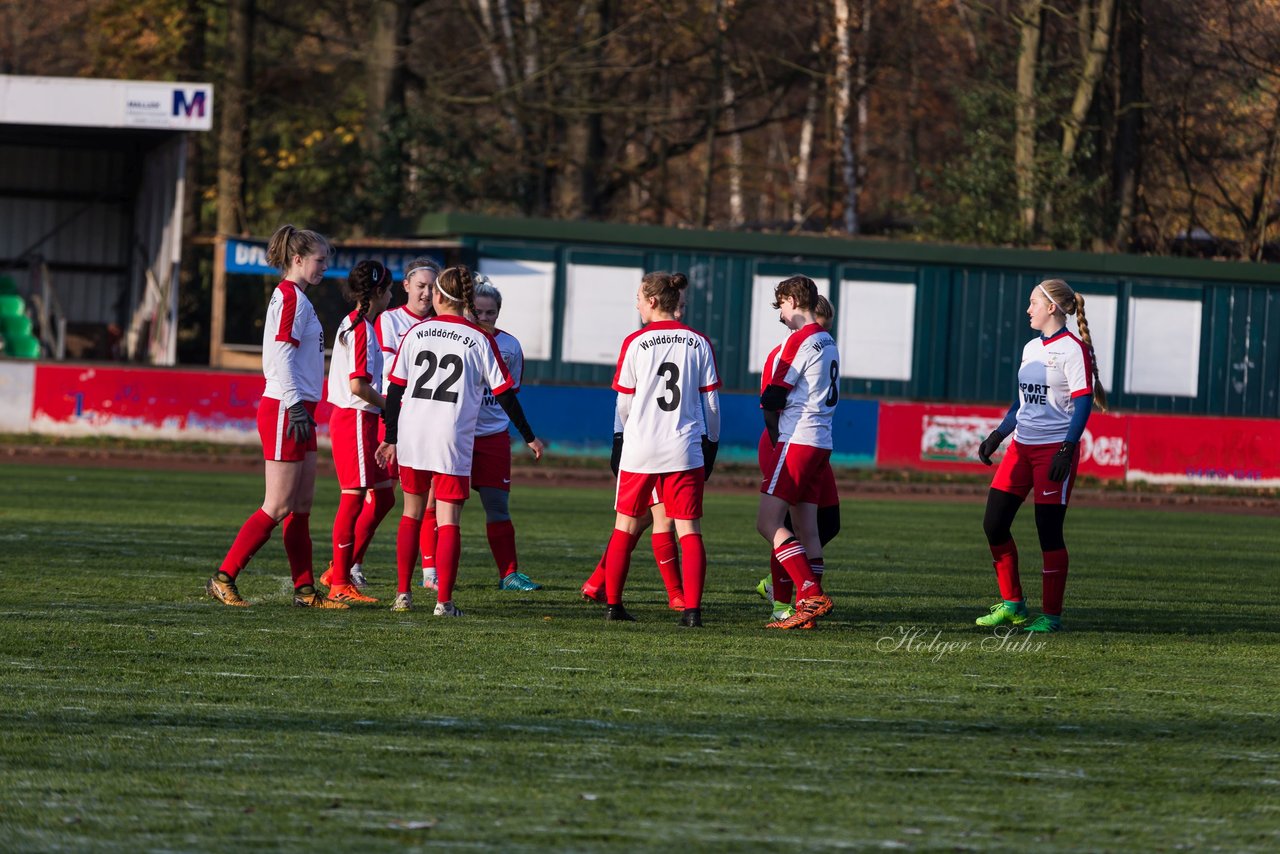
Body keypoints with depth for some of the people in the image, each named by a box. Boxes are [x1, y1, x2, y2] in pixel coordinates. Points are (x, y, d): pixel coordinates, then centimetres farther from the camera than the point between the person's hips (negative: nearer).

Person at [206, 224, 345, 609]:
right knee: (278, 507, -8)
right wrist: (295, 406, -23)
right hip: (285, 410, -10)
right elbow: (282, 357, -19)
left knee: (302, 506, 9)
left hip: (296, 411, 10)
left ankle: (304, 590, 11)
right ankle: (223, 579, -6)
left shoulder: (297, 298, 17)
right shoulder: (289, 296, -12)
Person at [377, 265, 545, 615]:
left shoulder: (417, 333, 6)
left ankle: (403, 594, 15)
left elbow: (395, 389, 7)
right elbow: (504, 394, 1)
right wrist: (529, 438, 12)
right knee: (448, 521, 0)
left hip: (411, 435, 3)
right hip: (453, 439, -3)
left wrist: (390, 438, 15)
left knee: (412, 512, 17)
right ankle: (444, 601, -6)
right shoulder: (479, 340, -1)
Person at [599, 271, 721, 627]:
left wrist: (619, 443, 18)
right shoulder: (698, 343, 1)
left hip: (639, 448, 0)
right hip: (685, 450, 0)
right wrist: (711, 444, 15)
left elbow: (624, 402, 3)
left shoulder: (635, 343, -3)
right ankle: (692, 608, -9)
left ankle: (612, 604, 16)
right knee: (689, 530, 1)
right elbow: (711, 401, 4)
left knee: (626, 527, 13)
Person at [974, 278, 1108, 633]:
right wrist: (997, 436, 15)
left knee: (1049, 531, -6)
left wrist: (1067, 450, -22)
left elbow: (1083, 404, -14)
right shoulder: (1031, 348, 16)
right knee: (994, 524, 2)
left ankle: (1051, 614, 2)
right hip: (1022, 447, 8)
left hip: (1055, 449, -8)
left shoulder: (1073, 349, -9)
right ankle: (1012, 604, 13)